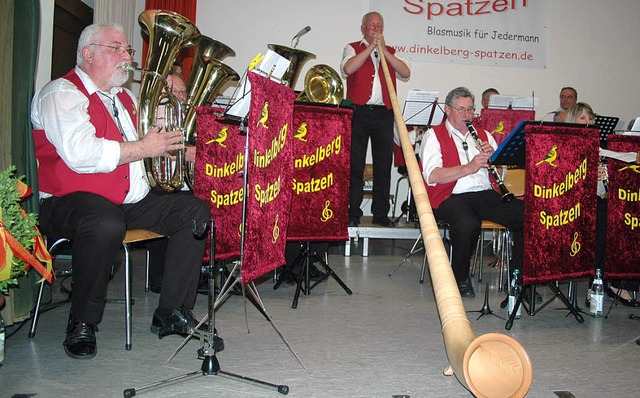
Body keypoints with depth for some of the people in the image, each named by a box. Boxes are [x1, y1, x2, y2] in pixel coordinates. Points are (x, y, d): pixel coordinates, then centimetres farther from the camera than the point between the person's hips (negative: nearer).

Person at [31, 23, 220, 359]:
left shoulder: (124, 98, 21)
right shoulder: (61, 94, -6)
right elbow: (80, 154, -23)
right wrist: (144, 148, -16)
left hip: (132, 202, 8)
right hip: (72, 202, -8)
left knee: (195, 211, -6)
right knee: (107, 225, -40)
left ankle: (172, 314, -2)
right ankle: (82, 324, -16)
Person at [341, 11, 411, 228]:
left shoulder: (390, 52, 19)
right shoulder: (353, 48, 12)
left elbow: (405, 73, 1)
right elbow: (347, 68, -11)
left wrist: (384, 50, -4)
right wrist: (371, 46, -7)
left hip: (384, 114, 3)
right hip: (359, 112, -2)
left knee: (384, 165, 3)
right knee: (355, 165, -2)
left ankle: (381, 213, 10)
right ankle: (353, 213, 4)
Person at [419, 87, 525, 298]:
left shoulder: (484, 136, 26)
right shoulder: (434, 135, 9)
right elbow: (431, 176, -10)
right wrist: (469, 168, -17)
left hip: (487, 195, 5)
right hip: (451, 197, -5)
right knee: (468, 223, -37)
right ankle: (461, 278, -10)